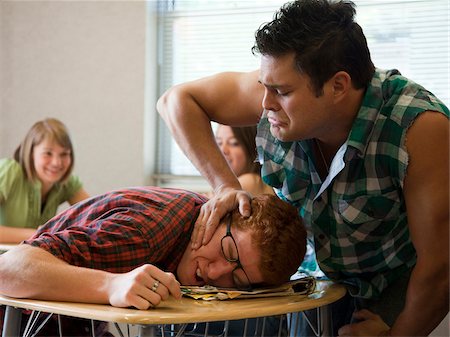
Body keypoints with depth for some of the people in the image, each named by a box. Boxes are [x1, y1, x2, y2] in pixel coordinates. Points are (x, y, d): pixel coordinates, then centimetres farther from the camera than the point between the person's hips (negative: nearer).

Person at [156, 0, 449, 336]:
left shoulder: (420, 128, -33)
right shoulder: (278, 86, -20)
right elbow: (177, 100, -6)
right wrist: (225, 186, -18)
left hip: (404, 282, -3)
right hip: (328, 280, 3)